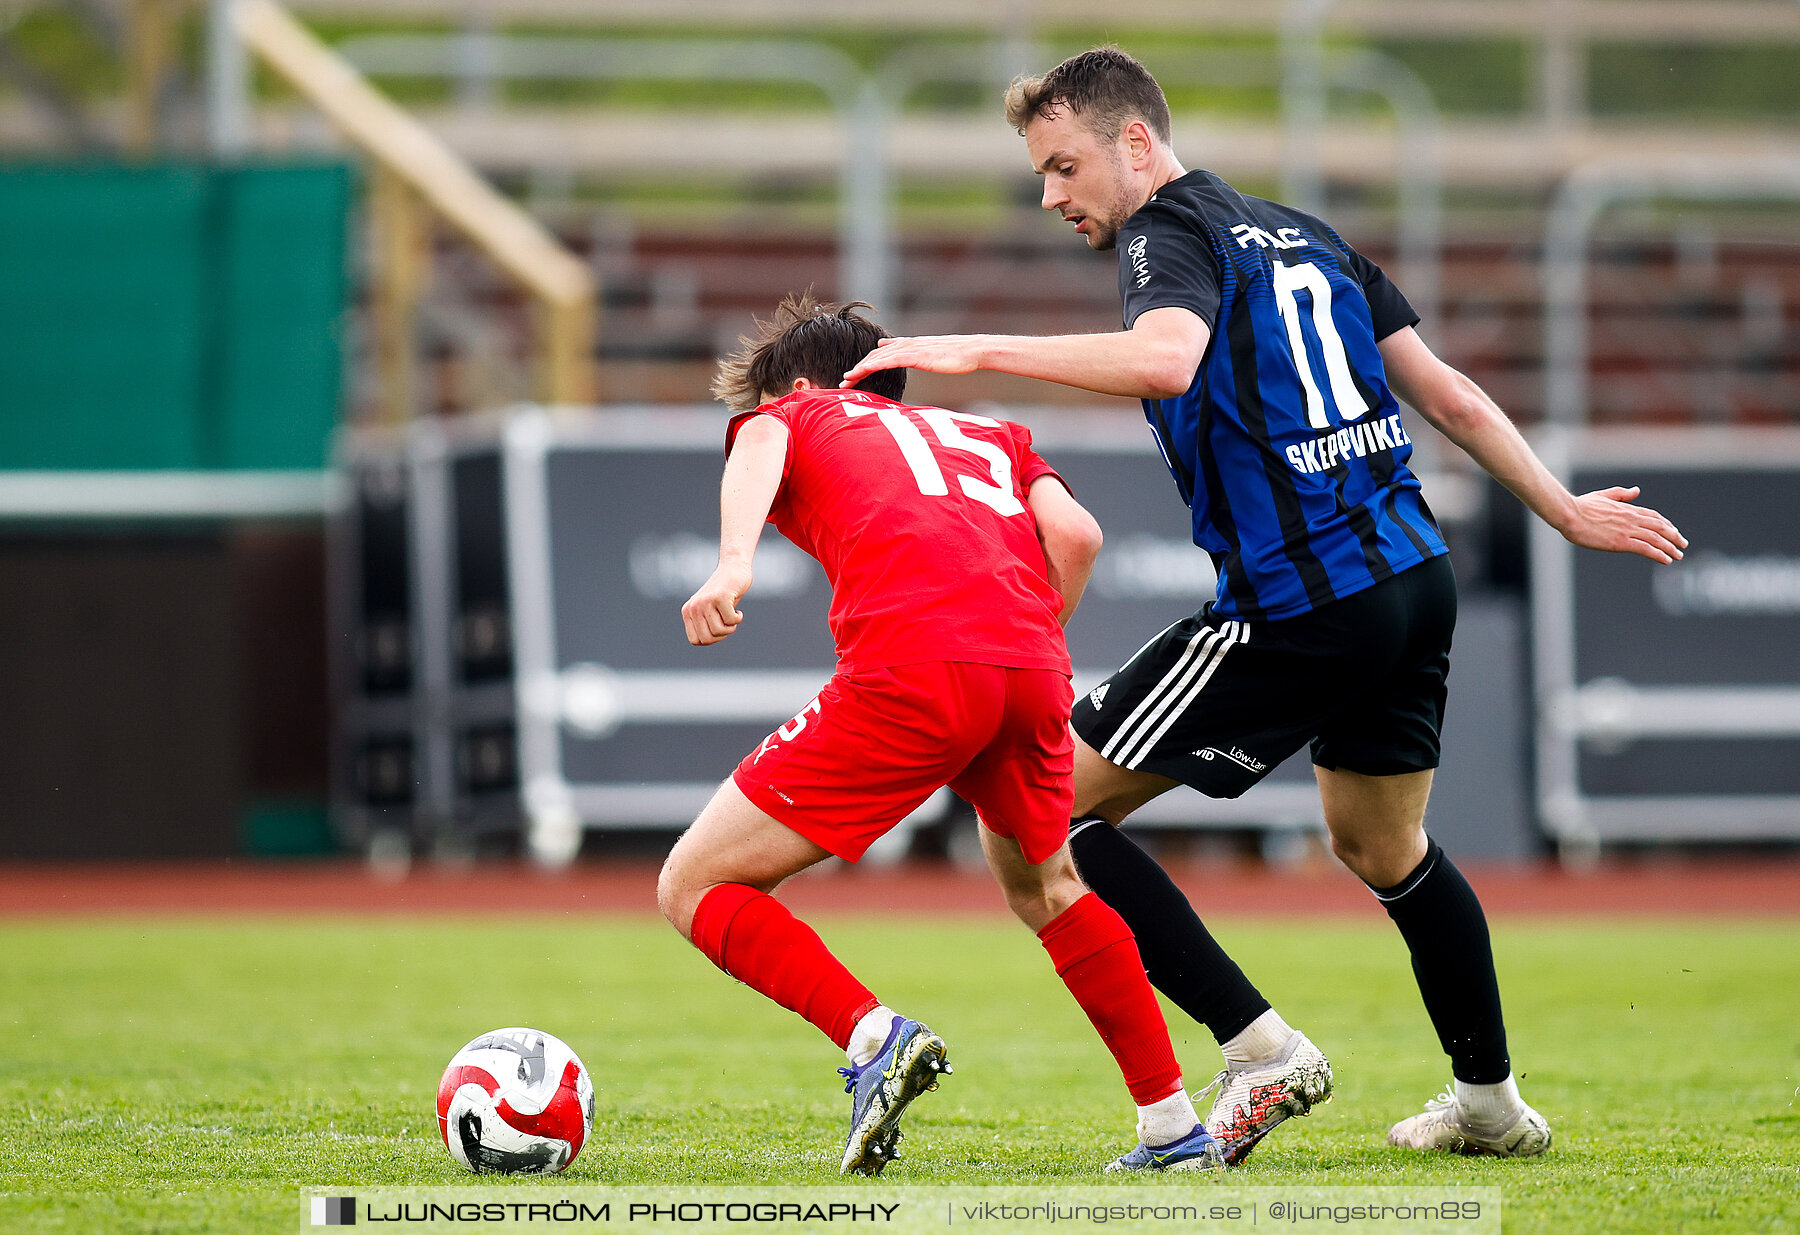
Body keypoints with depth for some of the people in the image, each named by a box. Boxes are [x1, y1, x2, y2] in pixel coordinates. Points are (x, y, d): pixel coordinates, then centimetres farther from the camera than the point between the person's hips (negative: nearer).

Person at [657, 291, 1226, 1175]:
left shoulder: (796, 415, 25)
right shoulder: (989, 436, 36)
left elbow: (756, 449, -1)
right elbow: (1075, 532, 16)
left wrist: (733, 566, -19)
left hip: (909, 671, -5)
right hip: (1030, 670, 5)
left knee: (694, 887, 5)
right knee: (1043, 886, 34)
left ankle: (871, 1037, -15)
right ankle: (1173, 1126, 32)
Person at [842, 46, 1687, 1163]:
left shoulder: (1170, 233, -6)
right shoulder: (1303, 235, 19)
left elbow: (1167, 358, -30)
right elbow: (1450, 396, 21)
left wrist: (981, 350, -30)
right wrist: (1565, 511, 29)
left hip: (1300, 611, -9)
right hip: (1416, 579, 9)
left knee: (1054, 807, -2)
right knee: (1383, 847, 30)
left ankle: (1263, 1051, -6)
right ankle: (1490, 1103, 40)